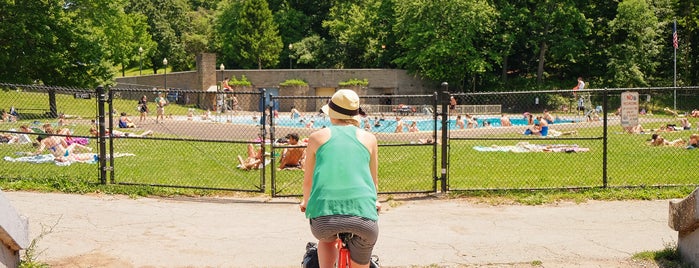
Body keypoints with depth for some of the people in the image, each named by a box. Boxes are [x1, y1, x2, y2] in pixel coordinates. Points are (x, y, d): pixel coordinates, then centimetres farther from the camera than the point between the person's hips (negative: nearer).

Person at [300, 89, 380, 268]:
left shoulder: (318, 137, 15)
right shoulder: (369, 138, 17)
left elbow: (308, 181, 23)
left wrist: (306, 202, 44)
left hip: (324, 215, 0)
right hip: (363, 215, 0)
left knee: (326, 240, 36)